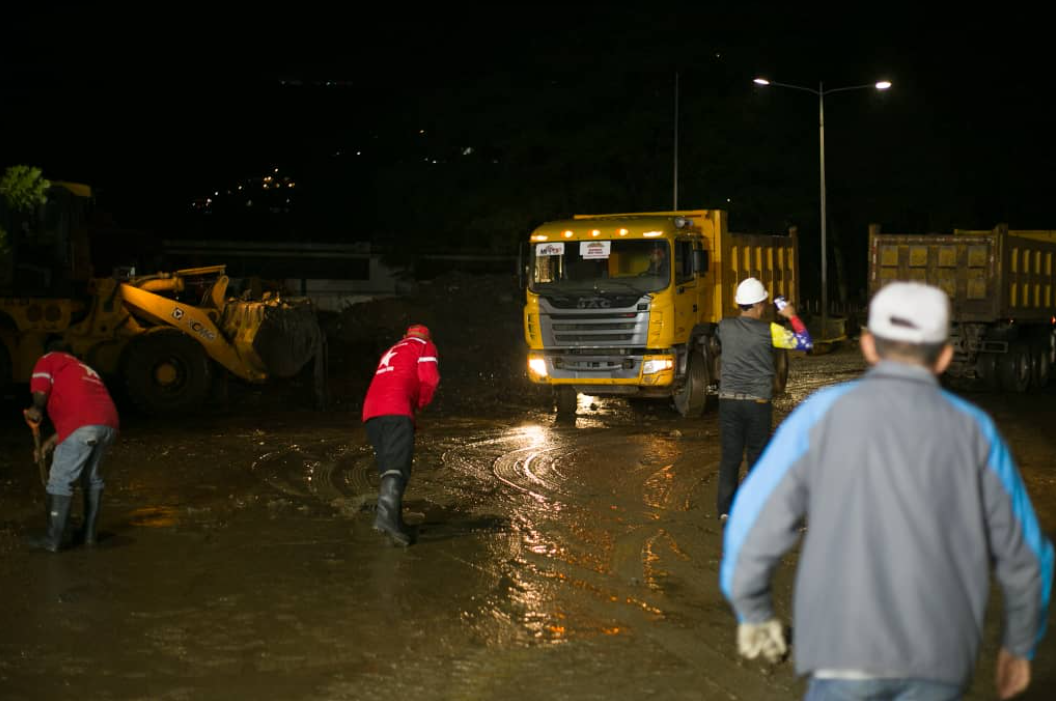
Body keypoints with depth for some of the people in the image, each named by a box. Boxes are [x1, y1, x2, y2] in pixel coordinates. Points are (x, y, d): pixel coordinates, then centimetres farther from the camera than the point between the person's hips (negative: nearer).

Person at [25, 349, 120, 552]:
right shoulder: (83, 370, 38)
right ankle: (89, 533, 27)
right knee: (93, 478, 22)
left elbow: (40, 390, -3)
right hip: (109, 424, 7)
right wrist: (51, 442, 34)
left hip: (82, 426, -7)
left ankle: (53, 539, 5)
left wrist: (36, 410, 11)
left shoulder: (49, 359, 18)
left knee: (61, 480, 2)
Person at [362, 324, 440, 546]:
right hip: (396, 411, -7)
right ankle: (386, 515, -39)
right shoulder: (425, 345, 17)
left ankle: (395, 523, 8)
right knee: (397, 465, -19)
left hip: (370, 411, 7)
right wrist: (420, 405, 16)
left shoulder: (391, 352, 38)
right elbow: (429, 379, 1)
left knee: (388, 468, 11)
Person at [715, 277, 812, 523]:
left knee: (729, 456, 6)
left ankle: (725, 509, 0)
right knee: (757, 456, 12)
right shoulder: (769, 331, -10)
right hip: (758, 402, -2)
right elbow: (805, 343, -6)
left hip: (728, 400, 2)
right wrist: (792, 316, 6)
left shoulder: (725, 327, -1)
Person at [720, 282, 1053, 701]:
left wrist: (752, 611, 17)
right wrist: (1021, 644, 28)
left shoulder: (824, 413, 2)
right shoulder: (973, 430, 7)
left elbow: (756, 520, 0)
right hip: (939, 660, 2)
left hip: (850, 647, -2)